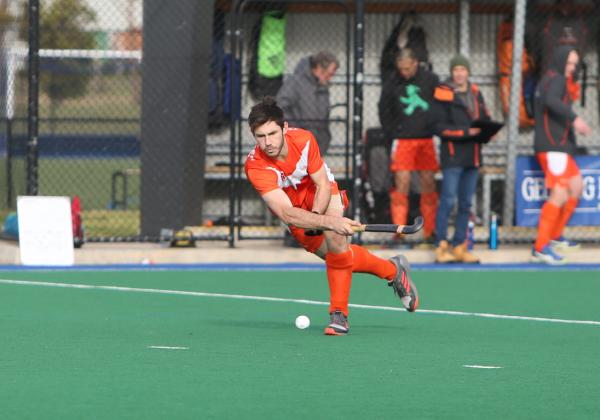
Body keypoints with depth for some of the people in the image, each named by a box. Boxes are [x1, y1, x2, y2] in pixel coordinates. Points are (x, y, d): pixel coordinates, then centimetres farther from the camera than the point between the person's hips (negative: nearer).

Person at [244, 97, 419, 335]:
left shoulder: (303, 139, -29)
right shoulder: (254, 166, -36)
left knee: (335, 239, -28)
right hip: (295, 211, 1)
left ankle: (339, 315, -21)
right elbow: (286, 213, -42)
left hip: (322, 193, -1)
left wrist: (316, 216, -35)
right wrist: (327, 221, -55)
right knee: (339, 255, 2)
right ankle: (393, 270, 28)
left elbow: (322, 185, -16)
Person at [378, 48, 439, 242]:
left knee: (428, 183, 4)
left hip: (427, 139, 1)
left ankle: (430, 230, 10)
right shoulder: (391, 84, 1)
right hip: (403, 140, -1)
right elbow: (384, 112, 8)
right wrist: (393, 135, 2)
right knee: (401, 183, -9)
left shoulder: (430, 80, 3)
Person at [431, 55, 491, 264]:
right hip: (452, 154, -6)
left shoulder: (475, 93, 14)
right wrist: (466, 132, -19)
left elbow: (485, 119, 18)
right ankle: (441, 246, -8)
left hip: (472, 156, 6)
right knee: (448, 200, -11)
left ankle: (459, 247, 14)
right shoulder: (443, 94, -5)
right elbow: (440, 127, -11)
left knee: (466, 203, 9)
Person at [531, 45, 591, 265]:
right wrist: (574, 119, -41)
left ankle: (554, 236, 25)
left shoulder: (550, 80, 21)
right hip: (553, 146, -11)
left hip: (559, 146, 11)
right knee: (560, 194, -18)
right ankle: (541, 247, -23)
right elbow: (551, 101, -33)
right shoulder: (556, 80, -11)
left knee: (576, 187, 22)